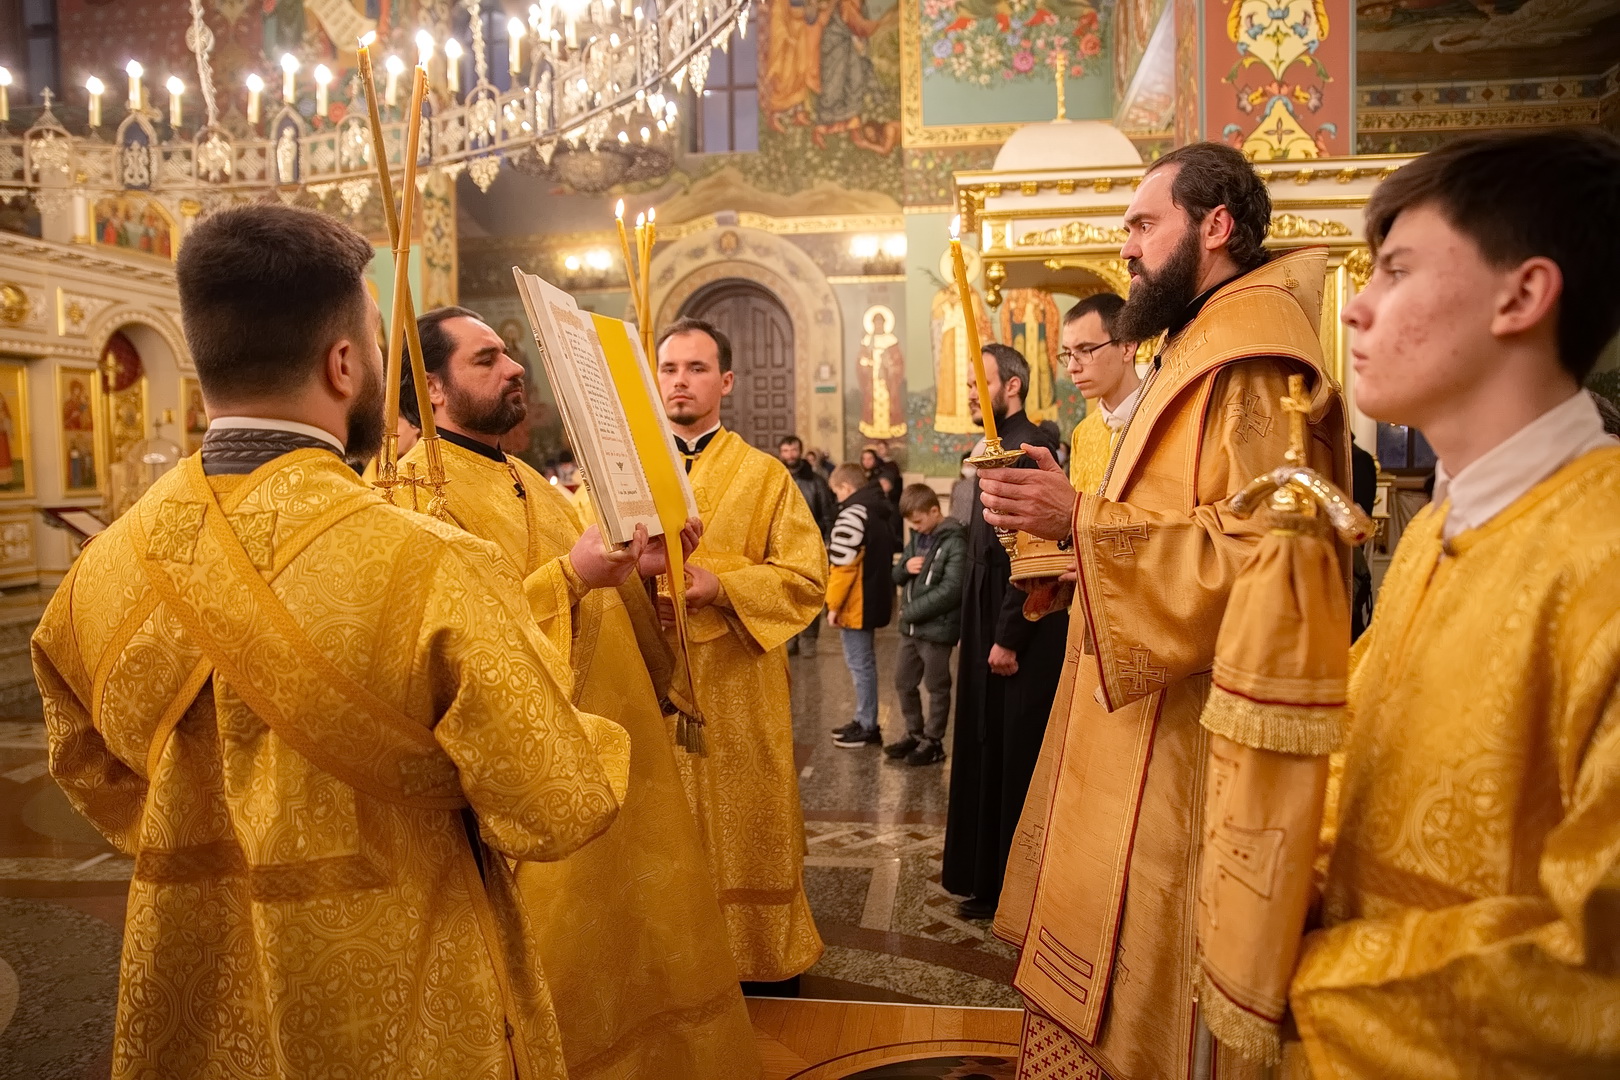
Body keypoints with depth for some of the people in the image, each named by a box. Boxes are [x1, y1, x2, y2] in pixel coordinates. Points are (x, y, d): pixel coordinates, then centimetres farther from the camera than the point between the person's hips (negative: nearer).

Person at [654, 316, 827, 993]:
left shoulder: (765, 475, 4)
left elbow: (808, 575, -5)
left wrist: (719, 586, -19)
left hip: (737, 691, -2)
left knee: (743, 827, 5)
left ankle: (765, 964, 23)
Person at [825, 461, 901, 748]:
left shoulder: (853, 514, -19)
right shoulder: (884, 511, 11)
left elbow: (843, 565, -21)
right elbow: (890, 552, 18)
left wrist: (833, 604, -13)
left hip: (855, 604, -10)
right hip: (873, 599, 10)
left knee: (860, 663, -1)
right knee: (864, 662, 17)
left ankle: (868, 727, 6)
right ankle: (863, 720, 26)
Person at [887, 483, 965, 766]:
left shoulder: (954, 542, -15)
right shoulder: (917, 537, 10)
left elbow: (951, 590, -22)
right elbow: (897, 576, 15)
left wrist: (911, 611, -17)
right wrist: (905, 567, -10)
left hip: (937, 628, -8)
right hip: (911, 626, 8)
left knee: (936, 687, 6)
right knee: (903, 682, 16)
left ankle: (933, 742, 19)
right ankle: (914, 734, 32)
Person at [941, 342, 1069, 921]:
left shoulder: (1027, 447, -16)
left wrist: (1007, 637, -20)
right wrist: (986, 633, 16)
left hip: (1018, 639, -10)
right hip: (990, 629, 10)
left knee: (1015, 757, 1)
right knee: (989, 751, 17)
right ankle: (987, 877, 31)